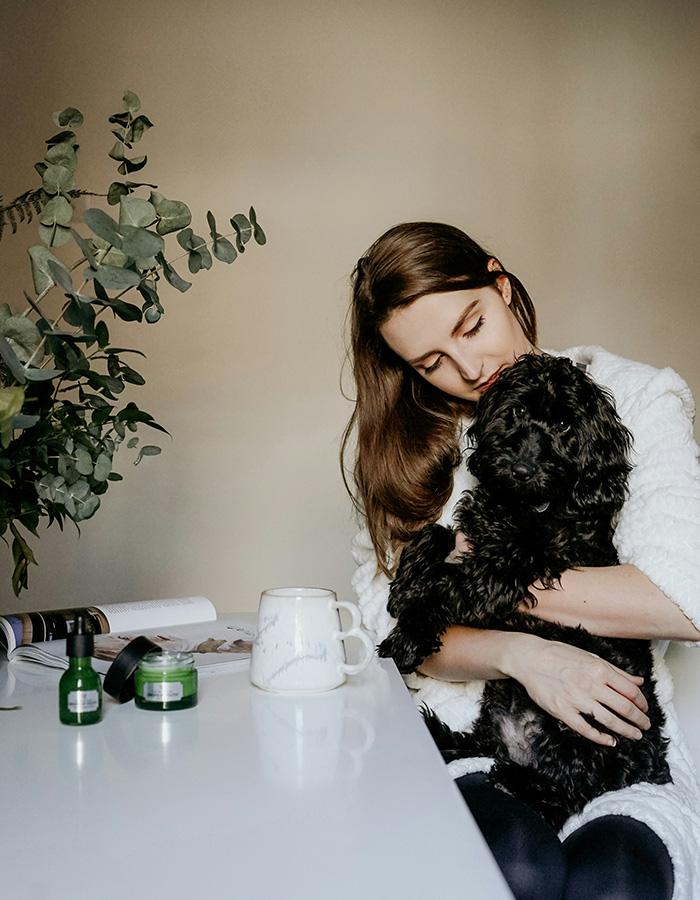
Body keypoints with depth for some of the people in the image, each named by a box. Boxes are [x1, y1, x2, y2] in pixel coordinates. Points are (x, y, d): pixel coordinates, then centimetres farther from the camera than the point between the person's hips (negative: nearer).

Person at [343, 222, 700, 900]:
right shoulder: (403, 445, 10)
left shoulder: (638, 399, 2)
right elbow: (388, 623, 2)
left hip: (620, 747, -1)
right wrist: (520, 654, -16)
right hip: (462, 744, 1)